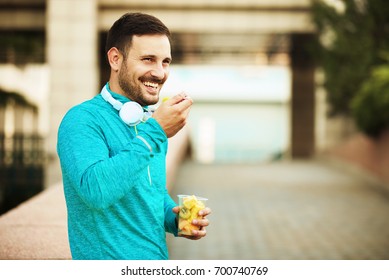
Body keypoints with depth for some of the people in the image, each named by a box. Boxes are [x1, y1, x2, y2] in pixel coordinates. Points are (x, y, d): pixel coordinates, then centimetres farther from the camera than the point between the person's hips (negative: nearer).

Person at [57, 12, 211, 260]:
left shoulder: (151, 123, 6)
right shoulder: (83, 121, -16)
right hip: (110, 264, -7)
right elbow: (95, 190, -31)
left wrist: (174, 218, -2)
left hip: (158, 257, 7)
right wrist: (155, 133, -28)